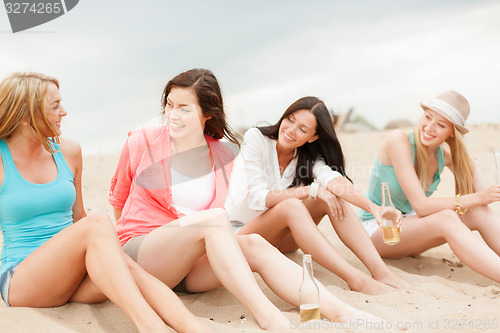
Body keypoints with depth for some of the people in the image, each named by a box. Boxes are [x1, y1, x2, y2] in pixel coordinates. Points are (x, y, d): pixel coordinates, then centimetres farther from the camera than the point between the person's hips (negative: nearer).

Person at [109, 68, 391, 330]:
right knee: (214, 218, -31)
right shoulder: (142, 143, -3)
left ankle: (342, 313, -34)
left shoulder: (222, 157, 4)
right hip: (140, 255, -3)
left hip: (191, 266, 3)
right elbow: (117, 199, 10)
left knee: (254, 245, -25)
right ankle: (268, 316, -39)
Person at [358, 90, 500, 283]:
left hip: (408, 224, 6)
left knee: (479, 213, -16)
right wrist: (477, 198, -23)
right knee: (446, 219, -32)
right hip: (377, 231, -6)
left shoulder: (445, 153, -2)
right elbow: (420, 206, -26)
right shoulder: (399, 140, -21)